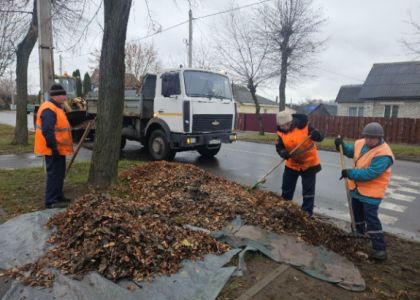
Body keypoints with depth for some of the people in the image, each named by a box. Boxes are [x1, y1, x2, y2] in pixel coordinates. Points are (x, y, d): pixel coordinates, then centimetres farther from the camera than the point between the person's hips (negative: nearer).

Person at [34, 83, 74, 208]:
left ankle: (58, 196, 27)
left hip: (59, 148, 11)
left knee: (59, 173, 17)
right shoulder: (49, 109, -19)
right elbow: (47, 131, -26)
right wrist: (54, 147, -26)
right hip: (54, 150, -11)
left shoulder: (55, 107, 16)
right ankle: (51, 201, 1)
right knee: (54, 174, -6)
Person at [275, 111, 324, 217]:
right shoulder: (281, 132, -9)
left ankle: (307, 213, 18)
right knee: (286, 188, 16)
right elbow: (279, 147, -3)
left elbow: (320, 137, -16)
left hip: (309, 163, -4)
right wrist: (283, 153, -25)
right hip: (291, 164, 4)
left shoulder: (304, 126, -20)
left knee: (308, 191, 4)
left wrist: (316, 135, -40)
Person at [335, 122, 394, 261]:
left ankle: (380, 249, 2)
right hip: (357, 188, 8)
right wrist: (342, 146, -3)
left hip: (371, 191, -8)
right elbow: (350, 152, 17)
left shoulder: (383, 154, -27)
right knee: (357, 214, 22)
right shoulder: (360, 143, -3)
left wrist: (350, 173, -28)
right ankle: (359, 236, 44)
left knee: (371, 218, -8)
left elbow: (370, 174, -33)